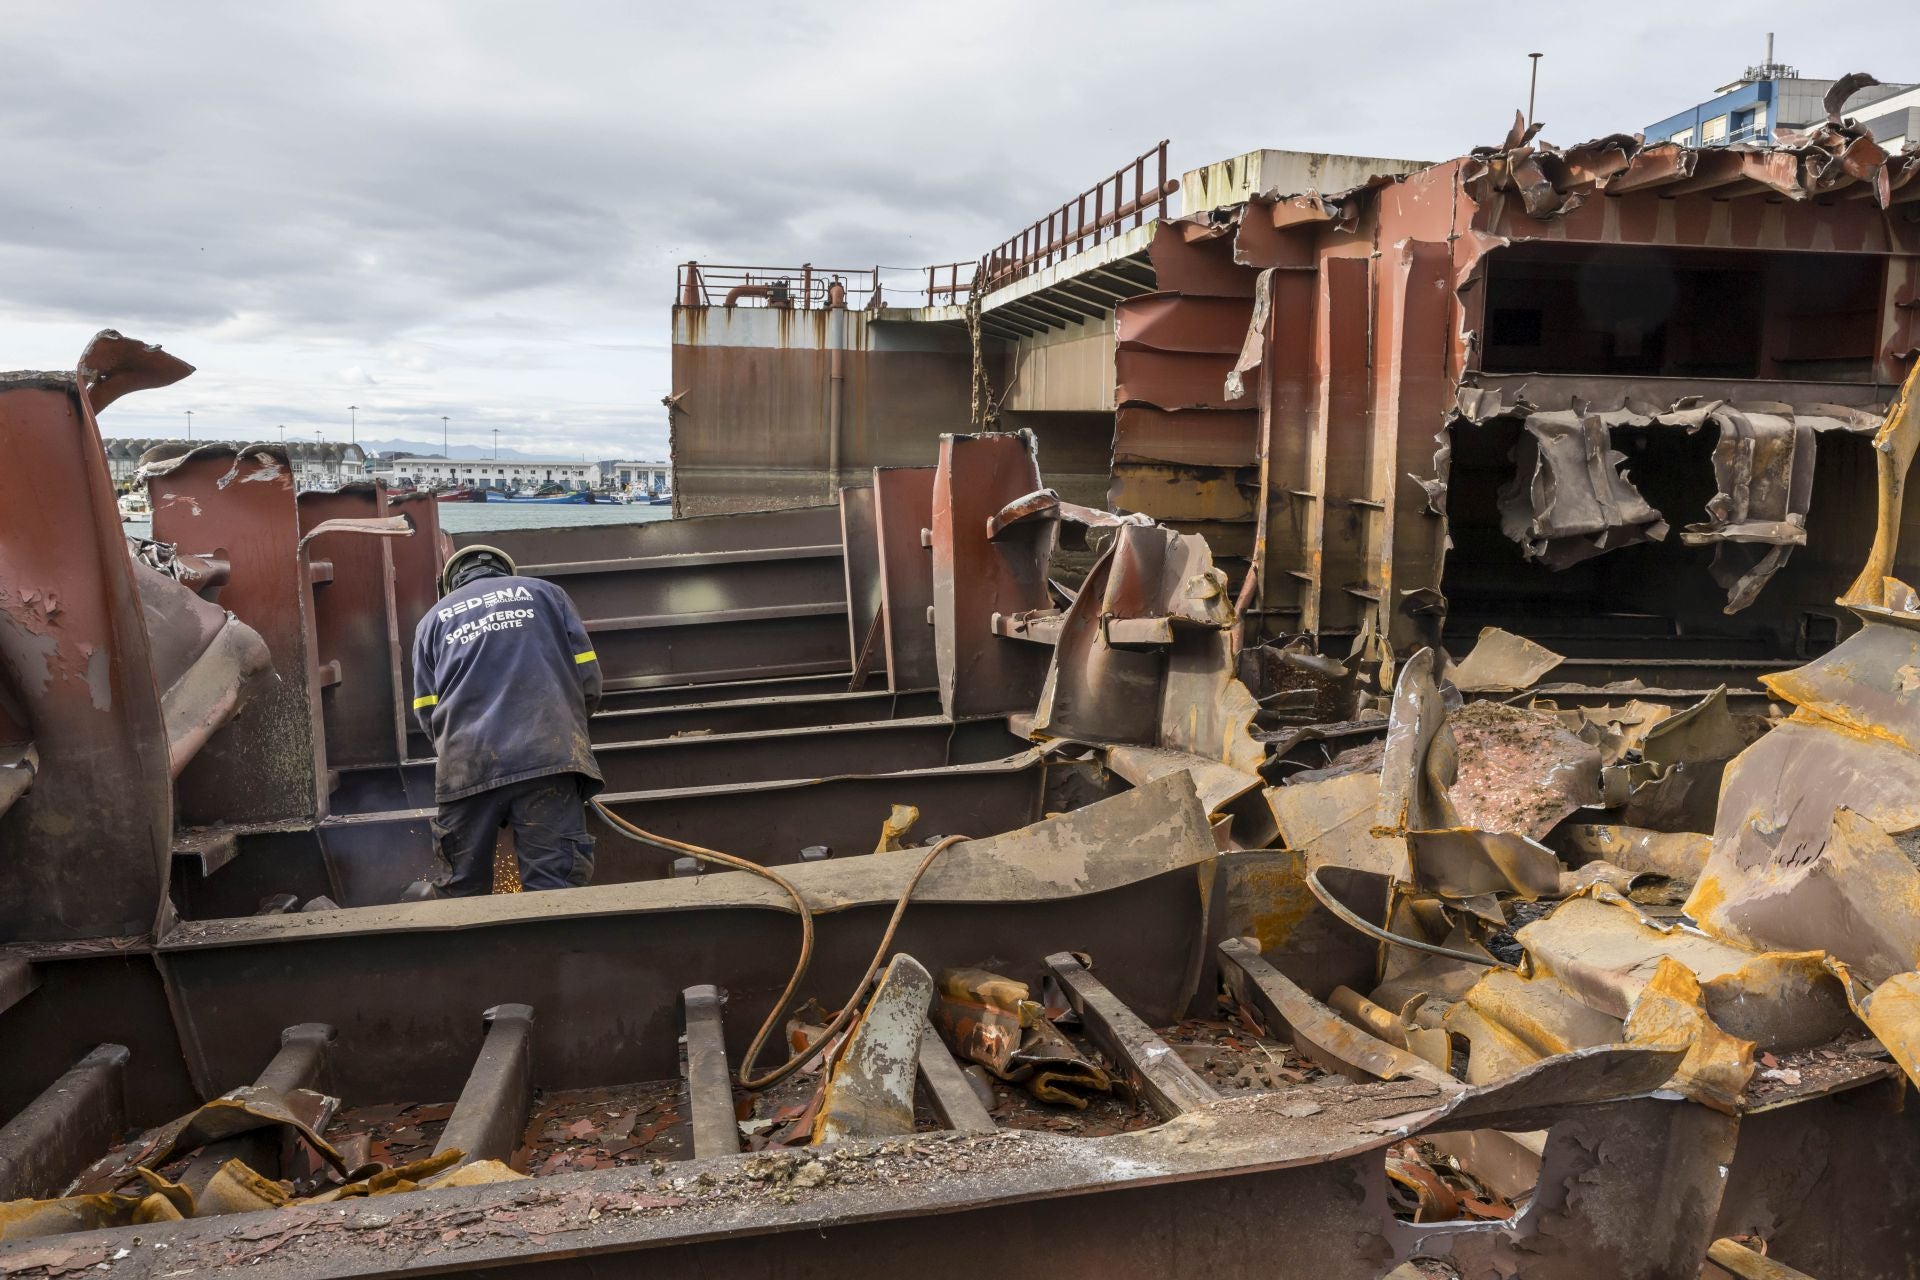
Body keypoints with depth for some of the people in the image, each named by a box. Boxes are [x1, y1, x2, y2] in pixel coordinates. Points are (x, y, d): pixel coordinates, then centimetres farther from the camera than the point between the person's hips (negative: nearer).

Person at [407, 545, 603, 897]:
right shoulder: (543, 592, 21)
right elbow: (588, 676, 13)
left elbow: (427, 711, 15)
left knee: (462, 890, 14)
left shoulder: (433, 618, 24)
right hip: (547, 756, -1)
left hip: (468, 765, 2)